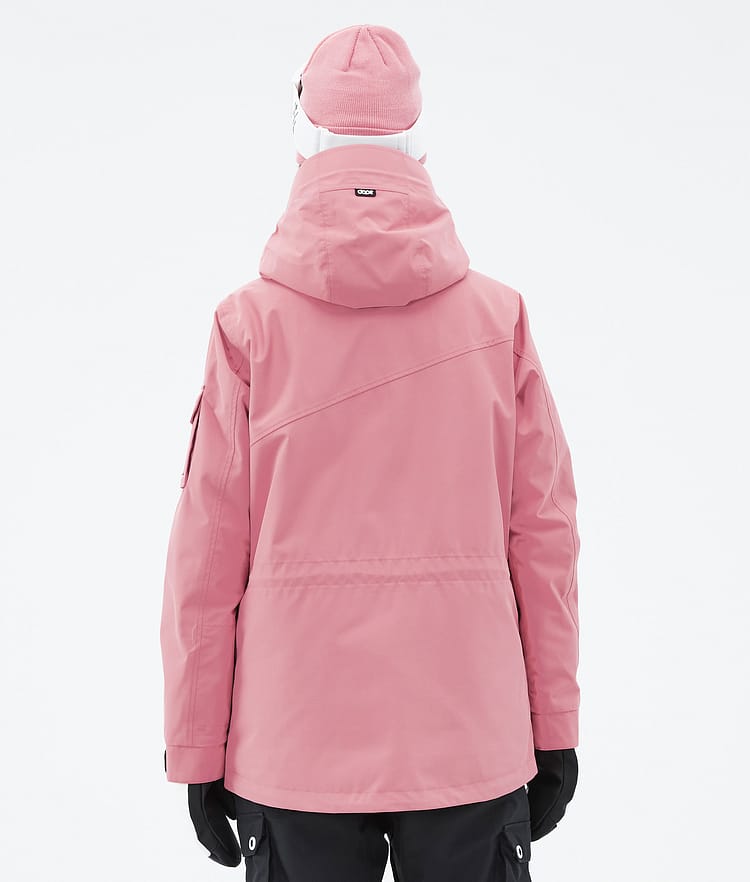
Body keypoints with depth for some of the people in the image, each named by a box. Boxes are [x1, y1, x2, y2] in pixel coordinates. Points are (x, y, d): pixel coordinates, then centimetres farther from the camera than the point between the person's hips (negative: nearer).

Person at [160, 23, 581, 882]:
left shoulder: (249, 325, -7)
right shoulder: (498, 317, -3)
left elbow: (207, 554, -5)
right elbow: (544, 538, -1)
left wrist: (196, 751, 5)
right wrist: (554, 733, 9)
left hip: (294, 746, 0)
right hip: (470, 741, 1)